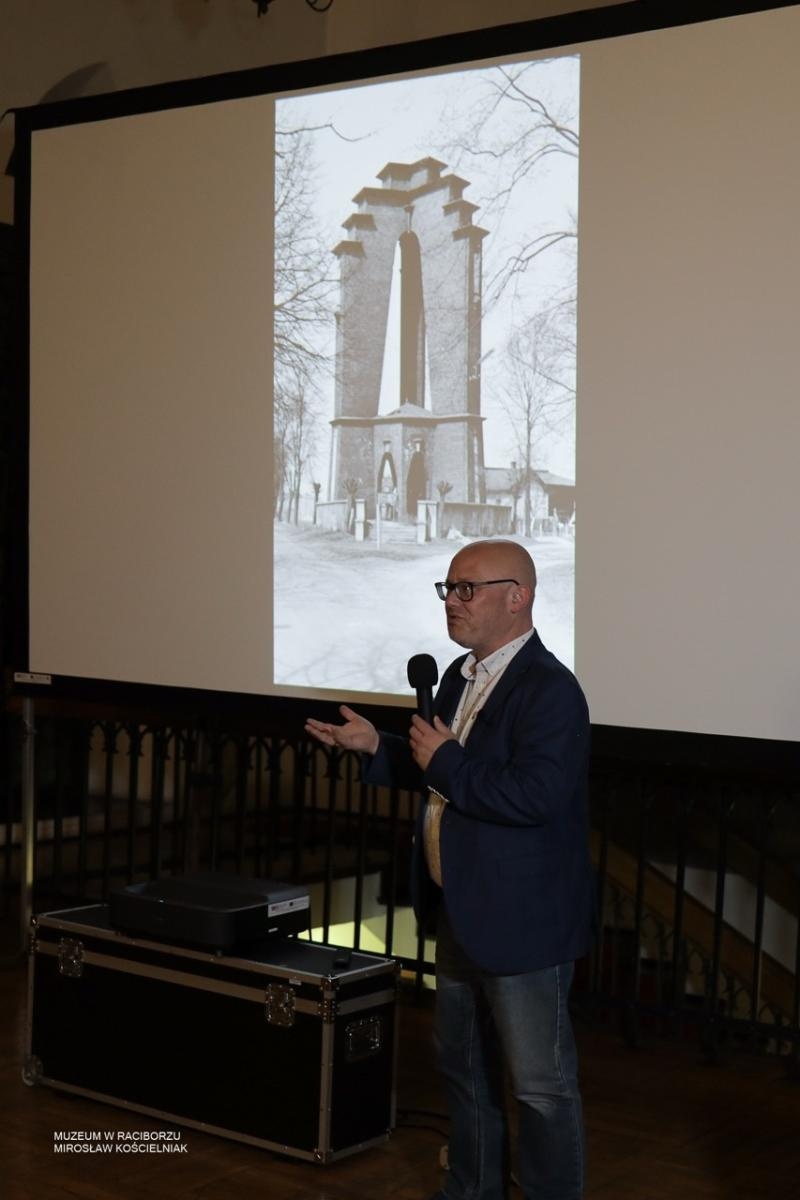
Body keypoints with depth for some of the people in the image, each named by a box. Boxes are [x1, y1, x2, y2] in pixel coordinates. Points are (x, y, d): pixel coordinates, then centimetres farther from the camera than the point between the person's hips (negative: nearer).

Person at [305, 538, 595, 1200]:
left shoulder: (549, 690, -20)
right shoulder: (461, 676, 9)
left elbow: (534, 794, -32)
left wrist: (444, 760, -22)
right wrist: (377, 746, 5)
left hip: (522, 921, -10)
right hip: (464, 914, 10)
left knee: (540, 1084, 3)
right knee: (464, 1067, 22)